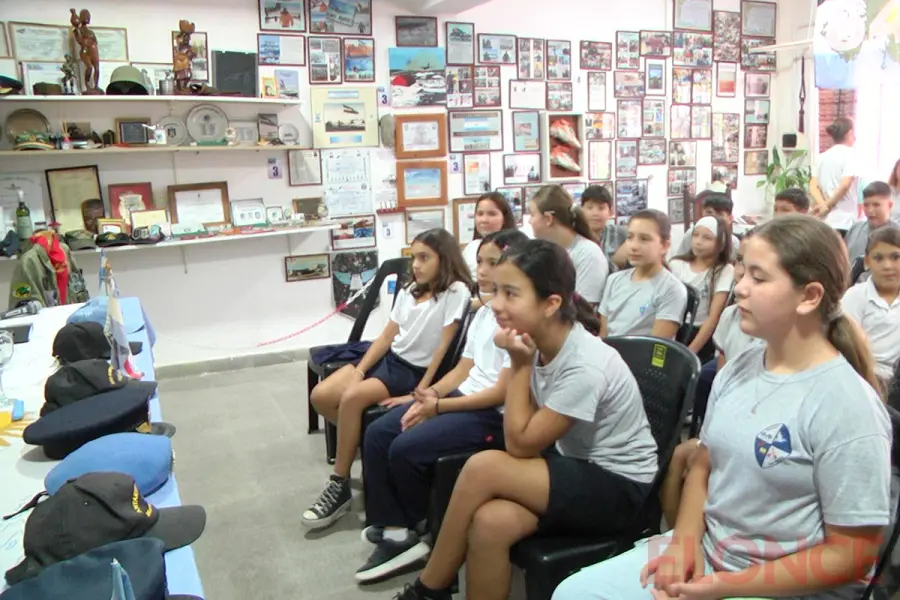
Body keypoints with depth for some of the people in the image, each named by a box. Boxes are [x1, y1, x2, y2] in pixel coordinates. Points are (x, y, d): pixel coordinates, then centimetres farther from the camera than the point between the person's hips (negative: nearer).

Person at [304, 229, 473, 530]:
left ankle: (340, 485, -12)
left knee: (352, 398, -28)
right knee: (321, 396, -10)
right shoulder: (409, 290, 15)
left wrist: (421, 391, -18)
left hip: (415, 371, -8)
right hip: (388, 358, 8)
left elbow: (443, 345, -15)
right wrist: (359, 370, -3)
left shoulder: (456, 291, -10)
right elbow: (387, 335, 9)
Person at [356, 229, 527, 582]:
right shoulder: (484, 312, 14)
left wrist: (438, 406, -17)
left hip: (495, 414, -10)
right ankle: (395, 530, -1)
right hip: (463, 396, 10)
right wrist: (430, 393, -6)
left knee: (405, 449, -20)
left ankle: (420, 532, 7)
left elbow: (503, 392, -19)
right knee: (377, 434, -3)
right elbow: (464, 368, 14)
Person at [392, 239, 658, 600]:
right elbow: (525, 439, 1)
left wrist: (520, 365, -20)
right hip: (572, 466, 7)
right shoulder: (541, 345, -5)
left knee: (482, 468, -25)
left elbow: (520, 445, -20)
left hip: (619, 487, -7)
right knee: (490, 522, -24)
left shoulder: (585, 366, -27)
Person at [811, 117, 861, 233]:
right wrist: (827, 205, -10)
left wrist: (824, 205, -7)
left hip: (826, 220, 7)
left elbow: (813, 186, 5)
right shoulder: (849, 154, -7)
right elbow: (845, 185, -20)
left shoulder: (823, 156, 12)